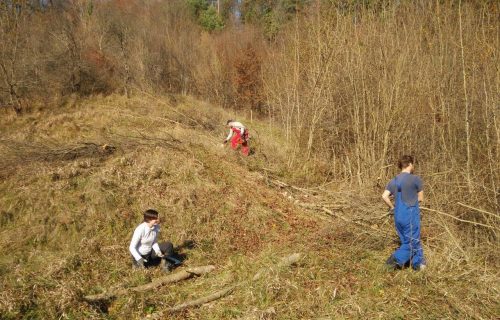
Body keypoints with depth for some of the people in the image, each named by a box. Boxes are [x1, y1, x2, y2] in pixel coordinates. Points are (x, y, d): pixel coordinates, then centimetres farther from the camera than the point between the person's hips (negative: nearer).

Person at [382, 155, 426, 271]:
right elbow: (420, 198, -1)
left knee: (406, 240, 16)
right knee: (411, 243, 5)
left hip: (398, 216, 6)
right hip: (411, 215, -6)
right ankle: (395, 259, -7)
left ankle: (418, 263, 26)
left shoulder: (394, 181, 6)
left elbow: (384, 196, -5)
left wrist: (392, 207, 7)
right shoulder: (415, 179, -9)